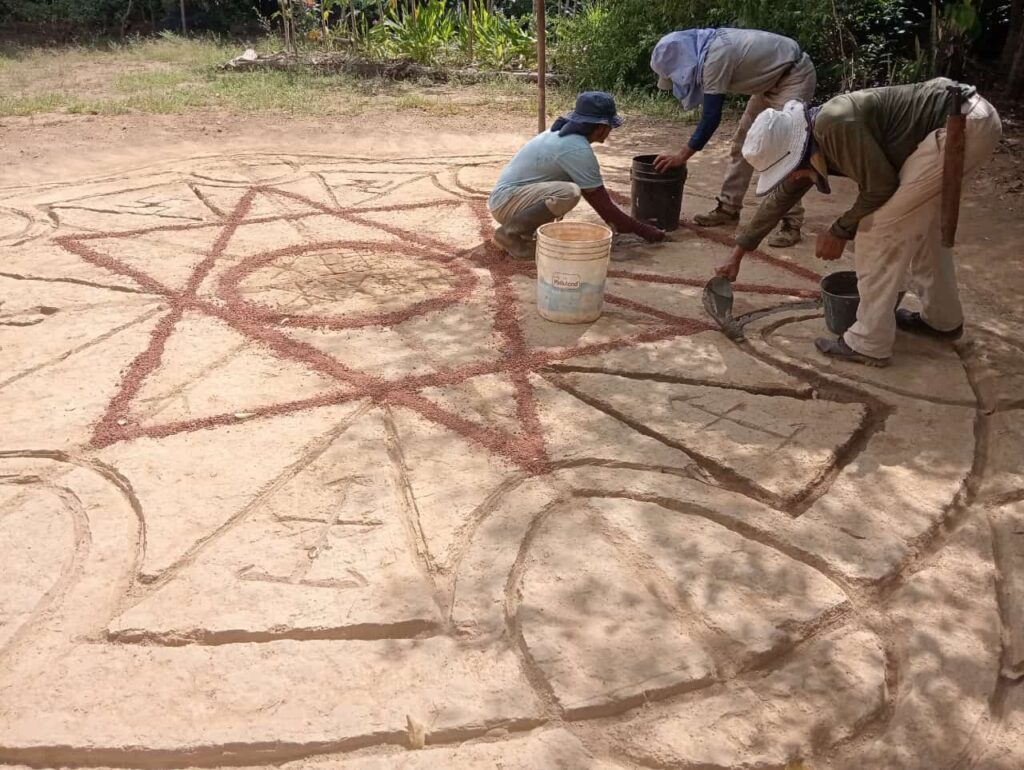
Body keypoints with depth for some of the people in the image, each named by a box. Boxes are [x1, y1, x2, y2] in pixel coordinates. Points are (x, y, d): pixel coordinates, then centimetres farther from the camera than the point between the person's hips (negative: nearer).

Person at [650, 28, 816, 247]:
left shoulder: (716, 57, -28)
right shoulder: (707, 48, -1)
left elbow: (711, 117, -26)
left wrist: (682, 156, -20)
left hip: (795, 76, -10)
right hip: (773, 78, 10)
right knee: (743, 140, 9)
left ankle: (792, 223, -11)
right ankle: (729, 208, 16)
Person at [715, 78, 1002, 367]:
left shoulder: (834, 124, -23)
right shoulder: (811, 143, 8)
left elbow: (880, 186, -15)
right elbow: (778, 200, 21)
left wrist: (840, 232, 0)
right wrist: (737, 254, 28)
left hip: (965, 122, -10)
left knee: (879, 227, -8)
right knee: (917, 219, 23)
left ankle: (869, 343, 1)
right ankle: (942, 318, 38)